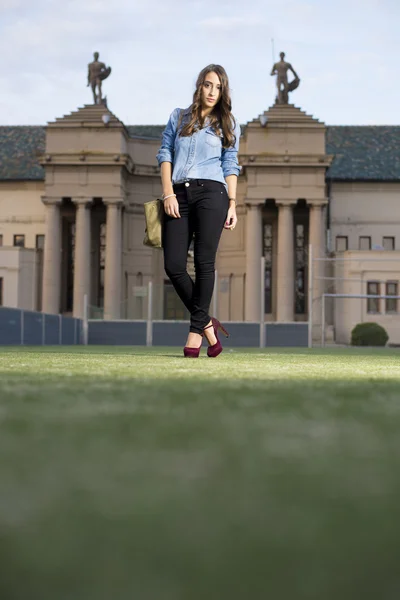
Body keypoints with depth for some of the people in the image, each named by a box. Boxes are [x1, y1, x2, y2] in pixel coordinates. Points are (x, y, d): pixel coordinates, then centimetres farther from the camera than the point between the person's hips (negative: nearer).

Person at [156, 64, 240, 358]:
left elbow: (230, 166, 11)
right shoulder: (178, 117, 17)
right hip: (179, 195, 2)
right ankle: (207, 323, 8)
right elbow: (165, 154, 10)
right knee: (173, 266, -7)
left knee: (204, 262, -8)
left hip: (211, 192, -2)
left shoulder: (228, 124, 14)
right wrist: (168, 194, -2)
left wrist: (232, 204, 1)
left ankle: (197, 328, 2)